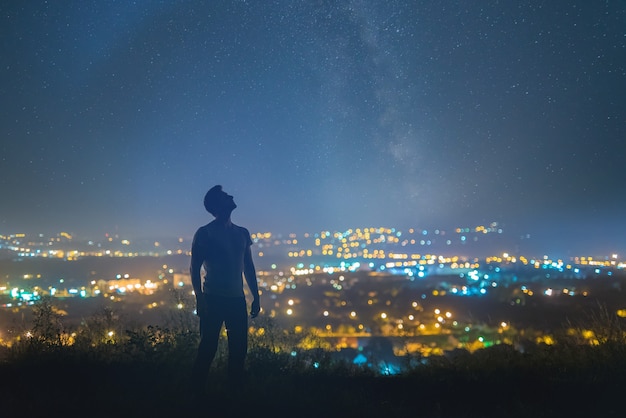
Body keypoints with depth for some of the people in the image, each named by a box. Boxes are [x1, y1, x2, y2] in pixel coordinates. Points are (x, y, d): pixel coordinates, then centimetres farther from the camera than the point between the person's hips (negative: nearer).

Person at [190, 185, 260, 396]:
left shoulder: (242, 233, 13)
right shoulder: (204, 233, -2)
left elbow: (249, 267, 16)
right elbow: (195, 268, -4)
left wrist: (256, 297, 12)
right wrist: (199, 298, -13)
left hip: (238, 299, 5)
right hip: (213, 299, -5)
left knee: (239, 349, 7)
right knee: (208, 347, -5)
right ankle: (197, 392, 6)